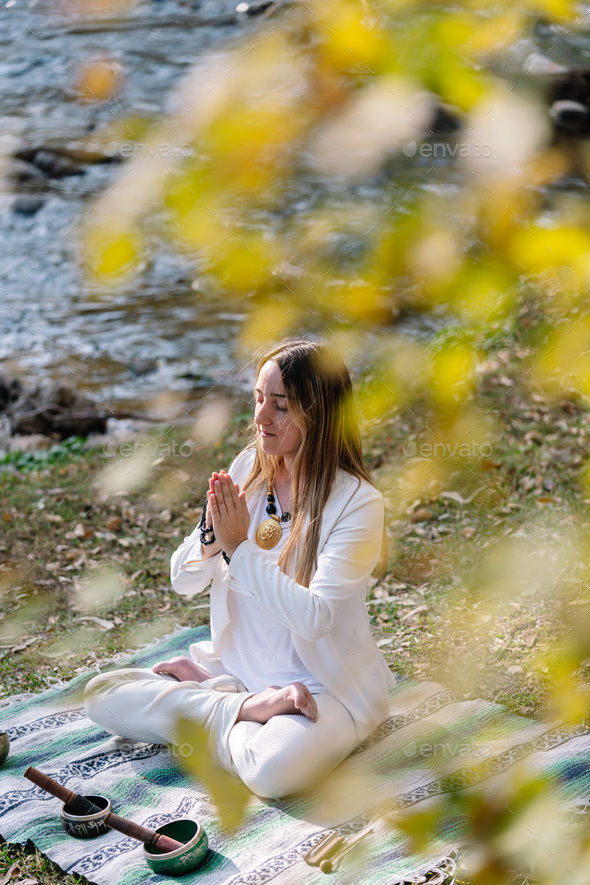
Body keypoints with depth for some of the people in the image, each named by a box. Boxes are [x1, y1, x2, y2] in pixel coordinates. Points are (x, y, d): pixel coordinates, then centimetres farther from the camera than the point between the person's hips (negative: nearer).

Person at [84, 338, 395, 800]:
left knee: (273, 771, -35)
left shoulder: (357, 502, -17)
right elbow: (183, 581, 2)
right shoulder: (248, 468, 0)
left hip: (326, 687, -6)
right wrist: (211, 536, -19)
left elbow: (314, 617, -25)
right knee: (102, 693, -6)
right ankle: (249, 708, -7)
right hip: (238, 666, 6)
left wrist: (240, 547, -25)